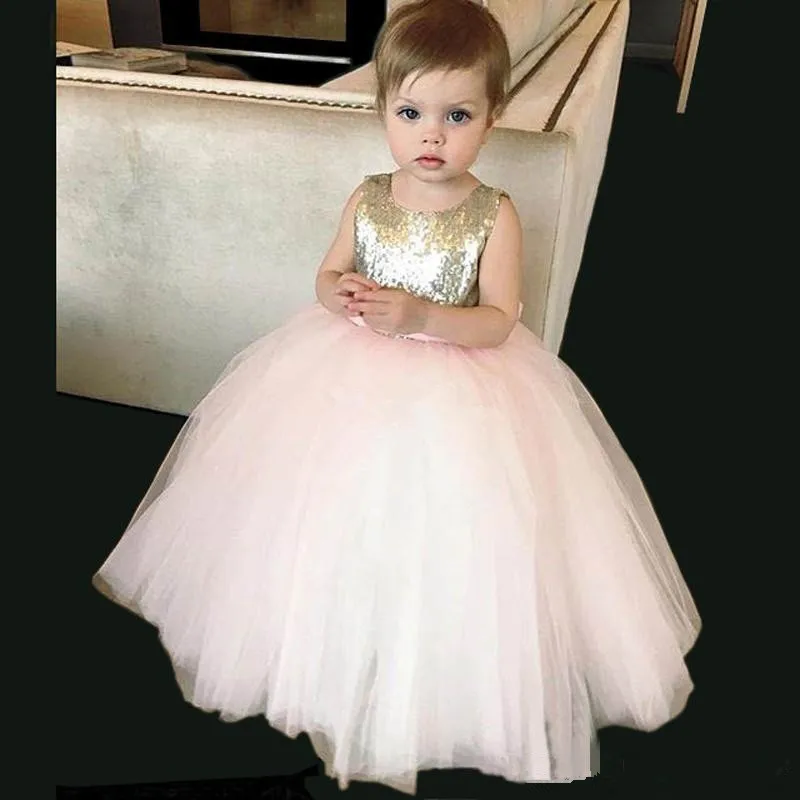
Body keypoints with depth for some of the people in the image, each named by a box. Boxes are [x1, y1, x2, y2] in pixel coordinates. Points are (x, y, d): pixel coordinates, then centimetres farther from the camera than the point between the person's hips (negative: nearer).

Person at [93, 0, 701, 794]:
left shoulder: (495, 214, -10)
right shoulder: (367, 198, -1)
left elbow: (497, 322, -14)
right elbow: (327, 277, 7)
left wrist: (418, 314, -28)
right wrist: (341, 295, -16)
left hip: (460, 393, -3)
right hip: (351, 380, 4)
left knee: (438, 536, 1)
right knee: (340, 525, 11)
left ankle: (433, 687, 27)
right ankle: (334, 660, 37)